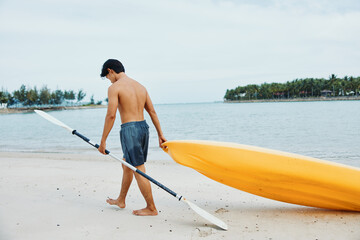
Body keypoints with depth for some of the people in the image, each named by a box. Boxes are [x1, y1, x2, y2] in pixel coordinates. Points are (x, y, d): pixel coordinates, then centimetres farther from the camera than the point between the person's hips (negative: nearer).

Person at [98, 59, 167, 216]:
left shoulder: (114, 88, -8)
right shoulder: (140, 86, 14)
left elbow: (111, 115, -15)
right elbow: (152, 112, 14)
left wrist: (103, 141, -10)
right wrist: (160, 134, 17)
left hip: (129, 130, -8)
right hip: (143, 127, 8)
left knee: (139, 171, 0)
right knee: (127, 165, 22)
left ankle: (151, 208, 7)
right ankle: (121, 200, 37)